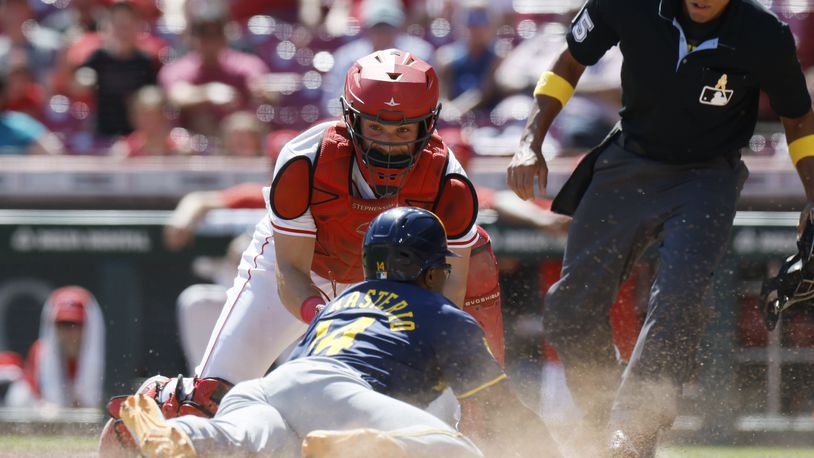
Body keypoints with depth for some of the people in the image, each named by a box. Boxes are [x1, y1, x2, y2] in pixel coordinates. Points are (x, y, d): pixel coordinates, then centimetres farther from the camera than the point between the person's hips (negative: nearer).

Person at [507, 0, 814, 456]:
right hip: (627, 167, 3)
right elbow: (570, 62, 0)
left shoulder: (765, 37, -21)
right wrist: (531, 143, -9)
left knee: (678, 303, -25)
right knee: (570, 310, 0)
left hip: (707, 181, -3)